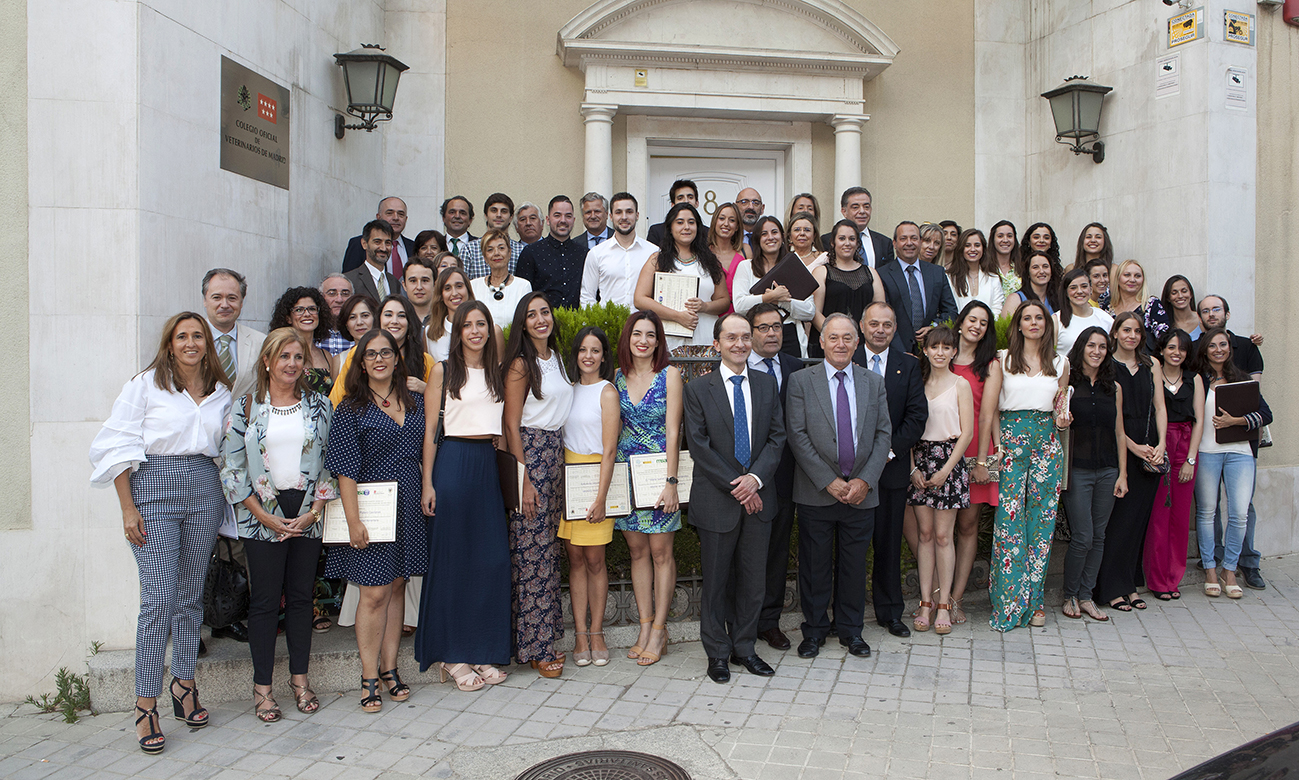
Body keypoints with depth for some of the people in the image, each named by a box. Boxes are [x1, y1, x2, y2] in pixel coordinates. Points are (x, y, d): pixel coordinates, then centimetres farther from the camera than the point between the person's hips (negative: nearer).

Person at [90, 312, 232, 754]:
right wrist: (128, 508, -8)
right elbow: (120, 447, -1)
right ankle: (146, 705, -1)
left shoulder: (221, 392, 13)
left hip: (204, 489, 4)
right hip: (154, 486, -4)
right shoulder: (145, 385, 2)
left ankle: (184, 683, 25)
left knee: (191, 595, 10)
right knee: (159, 599, -9)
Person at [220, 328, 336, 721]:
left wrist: (314, 510, -5)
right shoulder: (246, 407, 0)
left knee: (301, 596, 8)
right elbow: (231, 466, -2)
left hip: (308, 514, 2)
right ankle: (262, 686, 13)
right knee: (265, 600, 2)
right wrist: (264, 515, -7)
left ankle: (299, 678, 21)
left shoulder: (320, 405, 6)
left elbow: (332, 460, 5)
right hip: (262, 515, -2)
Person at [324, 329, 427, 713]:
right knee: (374, 593, -3)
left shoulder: (414, 403, 9)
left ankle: (389, 667, 21)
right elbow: (346, 470, -9)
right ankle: (369, 677, 8)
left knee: (397, 586, 10)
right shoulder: (351, 410, -4)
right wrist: (353, 520, -14)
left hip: (410, 506, 5)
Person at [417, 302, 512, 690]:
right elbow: (429, 430, -2)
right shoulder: (443, 371, 0)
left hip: (488, 464, 5)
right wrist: (427, 483, -9)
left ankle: (482, 651, 15)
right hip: (453, 463, -4)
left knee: (492, 558, 3)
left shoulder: (498, 371, 13)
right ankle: (451, 654, 9)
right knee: (452, 559, -1)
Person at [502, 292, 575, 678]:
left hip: (556, 454, 7)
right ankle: (535, 646, 6)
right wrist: (524, 481, -15)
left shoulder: (557, 358, 14)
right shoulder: (520, 364, -8)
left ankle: (546, 636, 20)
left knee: (549, 548, 10)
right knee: (532, 550, -3)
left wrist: (557, 464, 15)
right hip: (528, 454, -7)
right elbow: (512, 425, -11)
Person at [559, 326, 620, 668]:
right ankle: (580, 635, 10)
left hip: (595, 476, -4)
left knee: (594, 560, 0)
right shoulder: (571, 389, 12)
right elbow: (562, 438, 14)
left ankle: (596, 633, 10)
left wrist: (601, 497, -14)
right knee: (575, 558, 5)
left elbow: (609, 449, -8)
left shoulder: (607, 391, -3)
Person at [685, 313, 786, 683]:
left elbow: (777, 437, 4)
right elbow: (699, 445, -7)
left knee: (753, 579, 10)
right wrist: (734, 486, -12)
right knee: (716, 581, 6)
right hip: (716, 500, -3)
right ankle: (718, 653, 21)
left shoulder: (767, 383, 8)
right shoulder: (698, 388, -2)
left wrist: (755, 477, -11)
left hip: (758, 497, 3)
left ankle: (745, 648, 25)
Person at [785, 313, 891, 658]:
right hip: (816, 493, -2)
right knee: (815, 564, 7)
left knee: (855, 563, 11)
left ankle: (850, 629, 26)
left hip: (861, 491, 2)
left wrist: (865, 480, -8)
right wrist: (829, 481, -12)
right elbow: (797, 436, -7)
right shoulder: (801, 381, -2)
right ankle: (815, 629, 22)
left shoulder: (874, 383, 8)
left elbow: (883, 434, 4)